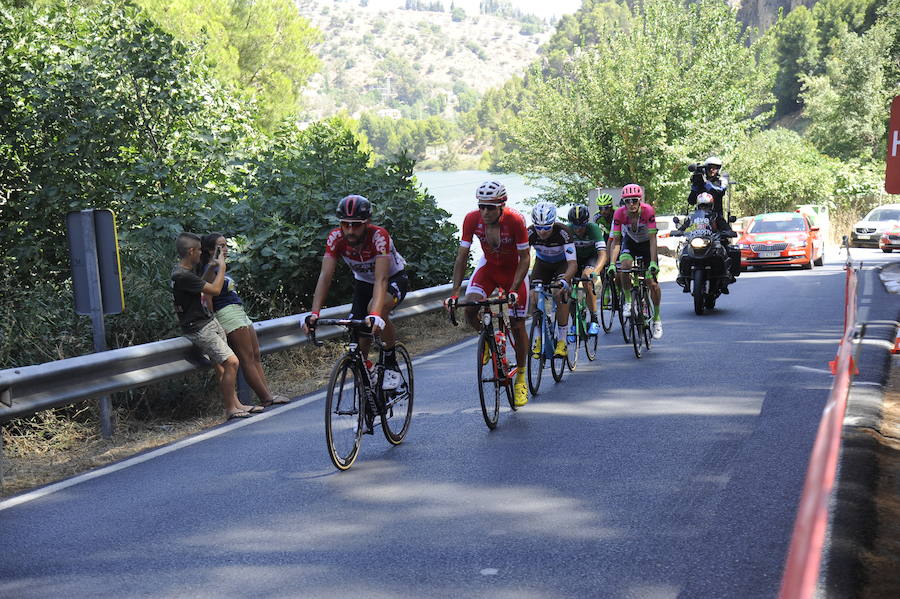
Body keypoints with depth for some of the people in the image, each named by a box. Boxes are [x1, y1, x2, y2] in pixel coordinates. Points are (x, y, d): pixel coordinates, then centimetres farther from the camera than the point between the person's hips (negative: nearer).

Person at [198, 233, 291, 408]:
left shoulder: (219, 268, 17)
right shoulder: (210, 269, -12)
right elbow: (207, 298, -17)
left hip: (240, 313, 10)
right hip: (228, 314, -10)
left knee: (256, 356, 5)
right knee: (247, 359, -8)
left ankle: (268, 395, 3)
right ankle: (266, 398, -8)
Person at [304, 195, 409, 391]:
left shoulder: (379, 236, -35)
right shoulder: (335, 238, -24)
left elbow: (381, 279, -44)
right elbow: (325, 277, -29)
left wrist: (375, 314, -59)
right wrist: (314, 314, -43)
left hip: (394, 278, -4)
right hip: (363, 281, 4)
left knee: (377, 308, -36)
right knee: (359, 342, -11)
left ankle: (391, 365, -17)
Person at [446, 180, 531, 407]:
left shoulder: (515, 221, -30)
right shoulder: (472, 219, -22)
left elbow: (525, 258, -24)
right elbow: (462, 256, -16)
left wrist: (513, 290, -34)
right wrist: (455, 292, -23)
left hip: (514, 270, -2)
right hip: (488, 266, 2)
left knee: (517, 326, -4)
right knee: (469, 309, -22)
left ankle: (521, 377, 14)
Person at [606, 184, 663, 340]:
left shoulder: (648, 211, -31)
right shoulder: (619, 214, -27)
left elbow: (653, 239, -32)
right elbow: (616, 241, -24)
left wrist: (653, 262, -41)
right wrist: (612, 264, -36)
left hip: (646, 243, -1)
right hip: (630, 242, 1)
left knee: (653, 283, -8)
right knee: (625, 265, -31)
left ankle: (656, 318, 11)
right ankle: (628, 301, -9)